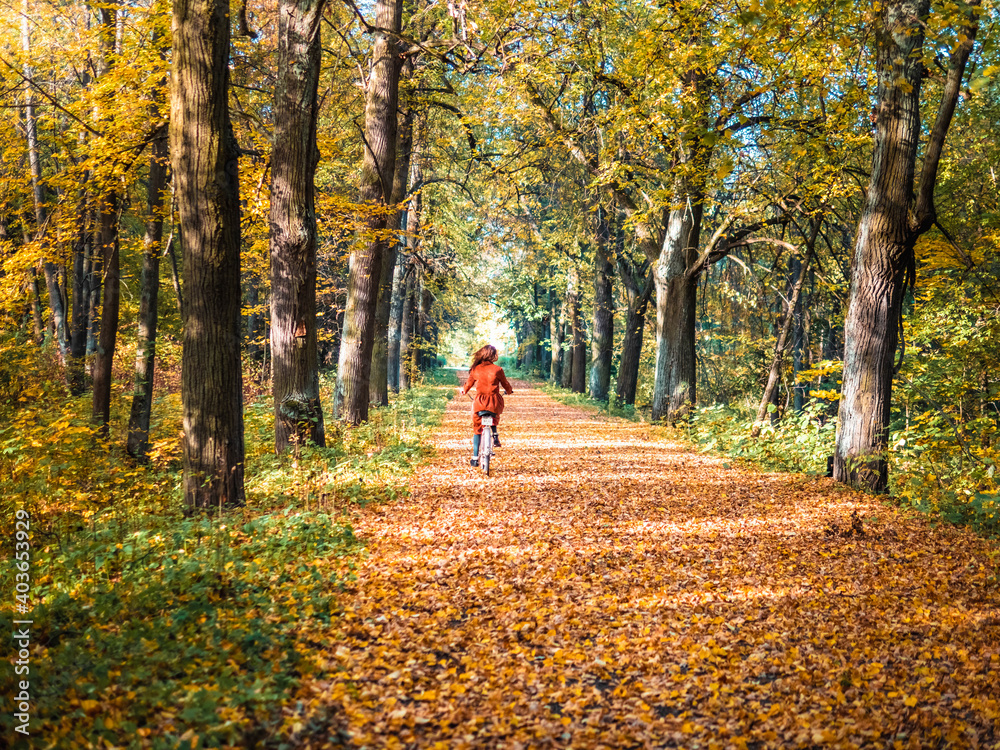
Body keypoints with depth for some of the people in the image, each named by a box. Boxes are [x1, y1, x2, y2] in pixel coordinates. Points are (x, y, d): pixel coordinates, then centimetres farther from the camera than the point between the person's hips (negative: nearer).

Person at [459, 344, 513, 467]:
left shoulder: (475, 369, -1)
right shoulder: (497, 369, -6)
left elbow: (468, 384, 15)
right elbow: (505, 384, 8)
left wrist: (463, 391, 38)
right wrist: (509, 391, 32)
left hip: (479, 403, 1)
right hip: (494, 403, -1)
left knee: (477, 430, 14)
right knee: (495, 416, 35)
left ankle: (475, 458, 10)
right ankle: (495, 435, 14)